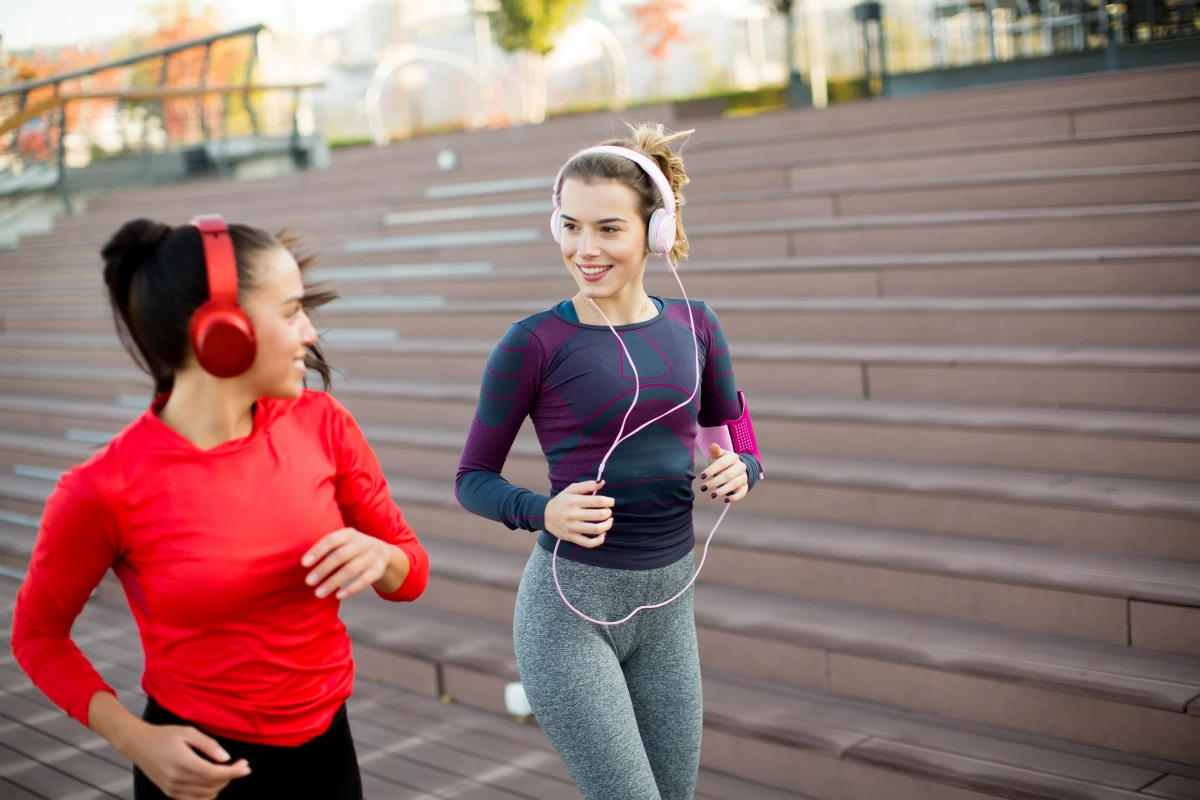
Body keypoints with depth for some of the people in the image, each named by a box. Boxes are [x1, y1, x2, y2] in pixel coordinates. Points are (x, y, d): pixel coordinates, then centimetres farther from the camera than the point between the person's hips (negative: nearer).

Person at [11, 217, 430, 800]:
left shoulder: (322, 425, -10)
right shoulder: (105, 489, -20)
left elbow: (412, 569, 2)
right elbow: (38, 635, -3)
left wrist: (379, 557, -20)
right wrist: (134, 740, -15)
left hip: (327, 751, 4)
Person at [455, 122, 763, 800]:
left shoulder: (694, 328, 3)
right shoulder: (536, 344, -11)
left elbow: (739, 448, 13)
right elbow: (474, 478, -2)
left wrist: (738, 472, -10)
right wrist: (543, 512, -21)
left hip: (669, 602, 5)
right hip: (570, 607, -5)